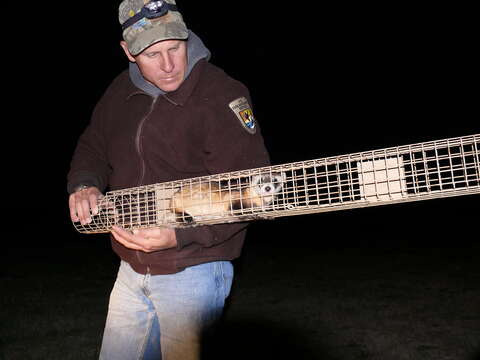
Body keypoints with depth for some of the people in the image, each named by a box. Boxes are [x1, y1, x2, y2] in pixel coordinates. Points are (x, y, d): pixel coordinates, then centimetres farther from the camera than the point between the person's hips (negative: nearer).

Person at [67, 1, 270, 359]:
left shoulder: (221, 96, -18)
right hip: (131, 270, 7)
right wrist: (85, 184, -2)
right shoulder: (122, 91, 4)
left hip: (193, 274, -6)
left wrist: (179, 236, -29)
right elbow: (93, 147, 20)